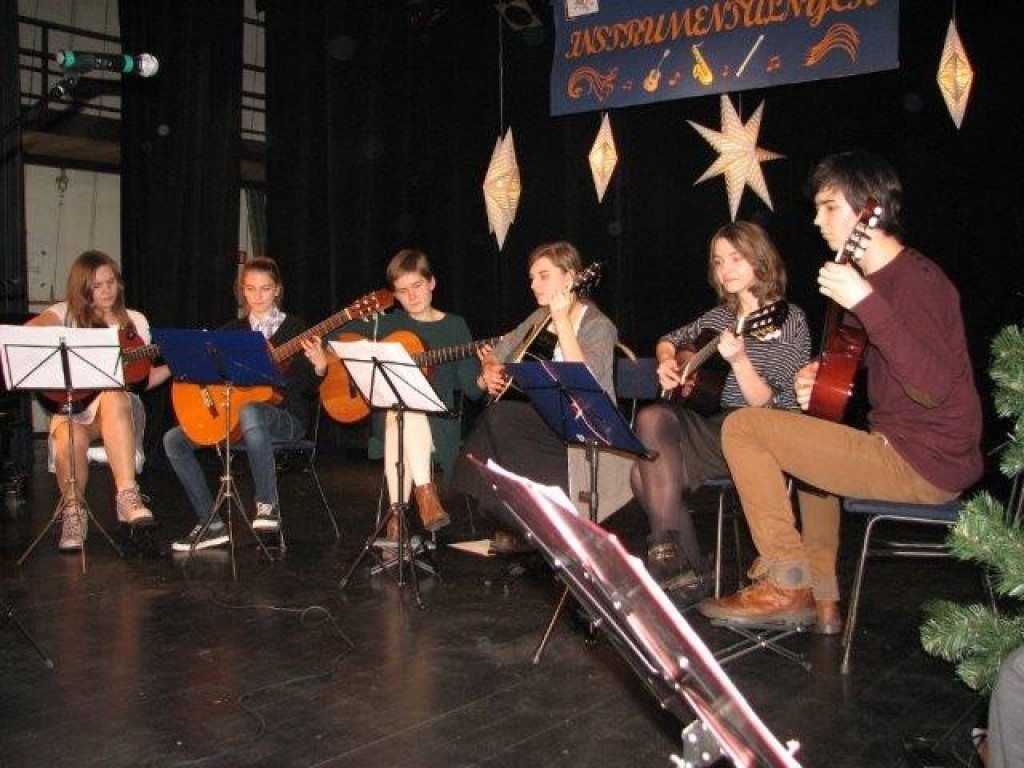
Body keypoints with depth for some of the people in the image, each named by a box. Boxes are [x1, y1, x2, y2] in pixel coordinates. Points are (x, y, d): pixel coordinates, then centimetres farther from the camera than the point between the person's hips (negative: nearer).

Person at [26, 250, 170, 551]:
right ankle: (73, 511, -10)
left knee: (113, 397, -38)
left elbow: (143, 379, 14)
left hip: (121, 408, 1)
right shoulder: (67, 313, 9)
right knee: (70, 437, -37)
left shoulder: (134, 321, 15)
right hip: (71, 406, -1)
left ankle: (128, 496, -43)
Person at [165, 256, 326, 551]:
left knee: (249, 411, -40)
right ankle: (211, 523, -7)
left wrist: (319, 366, -26)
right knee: (174, 440, -9)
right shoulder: (233, 330, 14)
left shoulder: (295, 328, 1)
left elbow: (309, 388, -5)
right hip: (231, 413, 6)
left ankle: (267, 503, -29)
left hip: (287, 417, -5)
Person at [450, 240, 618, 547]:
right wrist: (488, 374, -2)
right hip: (545, 424, 6)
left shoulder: (598, 326, -6)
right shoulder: (538, 320, 14)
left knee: (499, 417, -29)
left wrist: (562, 322, -23)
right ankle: (509, 524, 0)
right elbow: (495, 356, 21)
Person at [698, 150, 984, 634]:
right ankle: (820, 598, 29)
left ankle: (787, 585, 0)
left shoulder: (915, 278, -15)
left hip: (925, 463, -10)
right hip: (898, 446, 10)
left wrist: (865, 303, -30)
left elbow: (932, 387, -27)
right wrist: (821, 378, 7)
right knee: (807, 443, 35)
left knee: (743, 427, -8)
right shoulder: (883, 280, 15)